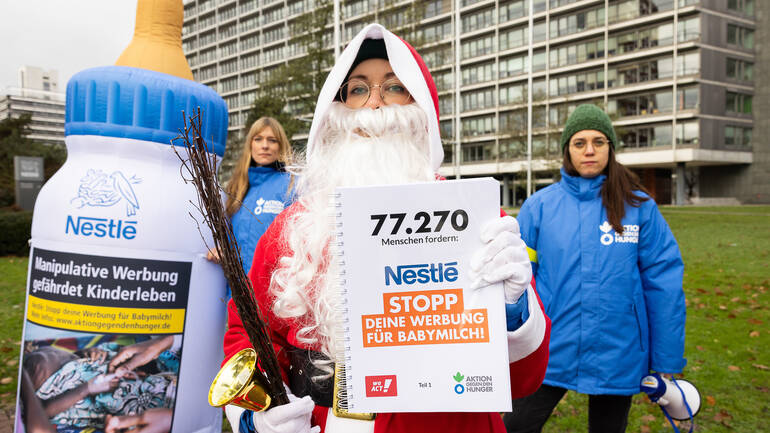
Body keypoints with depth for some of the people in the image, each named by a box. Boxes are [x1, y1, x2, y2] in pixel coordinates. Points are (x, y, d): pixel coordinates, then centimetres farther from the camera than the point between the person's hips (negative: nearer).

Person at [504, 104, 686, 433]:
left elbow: (664, 285, -2)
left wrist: (667, 363, -1)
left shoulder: (639, 207, -3)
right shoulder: (539, 205, -3)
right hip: (549, 353, 0)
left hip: (617, 356, 1)